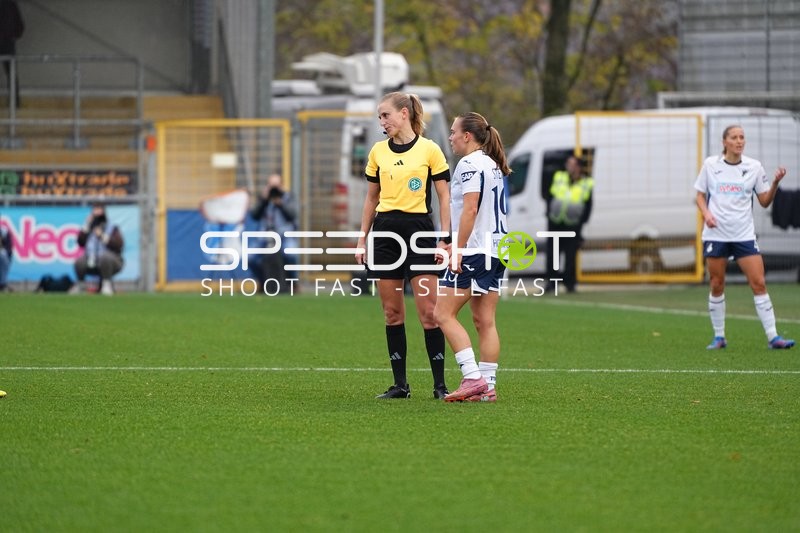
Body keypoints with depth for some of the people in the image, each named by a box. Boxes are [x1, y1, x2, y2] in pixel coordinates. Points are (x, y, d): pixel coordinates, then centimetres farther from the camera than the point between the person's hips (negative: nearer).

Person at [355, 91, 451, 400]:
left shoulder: (429, 149, -3)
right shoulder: (378, 152, 9)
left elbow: (444, 197, -1)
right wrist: (362, 239, 12)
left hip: (419, 230, -4)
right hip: (385, 232, 4)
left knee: (428, 311, -8)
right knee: (392, 313, 4)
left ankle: (440, 384, -3)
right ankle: (400, 384, 8)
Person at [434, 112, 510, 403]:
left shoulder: (470, 164, -11)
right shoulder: (494, 166, 17)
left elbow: (470, 209, -19)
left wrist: (459, 250, -19)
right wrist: (456, 245, 26)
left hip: (474, 251, -9)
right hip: (496, 249, 9)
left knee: (444, 314, -6)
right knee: (484, 321, 7)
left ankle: (473, 378, -14)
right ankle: (488, 386, 4)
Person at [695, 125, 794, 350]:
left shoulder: (754, 167, 2)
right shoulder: (710, 165, 2)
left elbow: (765, 202, 6)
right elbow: (700, 196, 10)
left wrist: (775, 183, -11)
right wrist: (706, 213, -9)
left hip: (744, 235, 0)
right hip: (716, 234, 0)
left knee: (759, 283, -8)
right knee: (717, 286, 2)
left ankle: (772, 336, -7)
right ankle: (719, 337, 14)